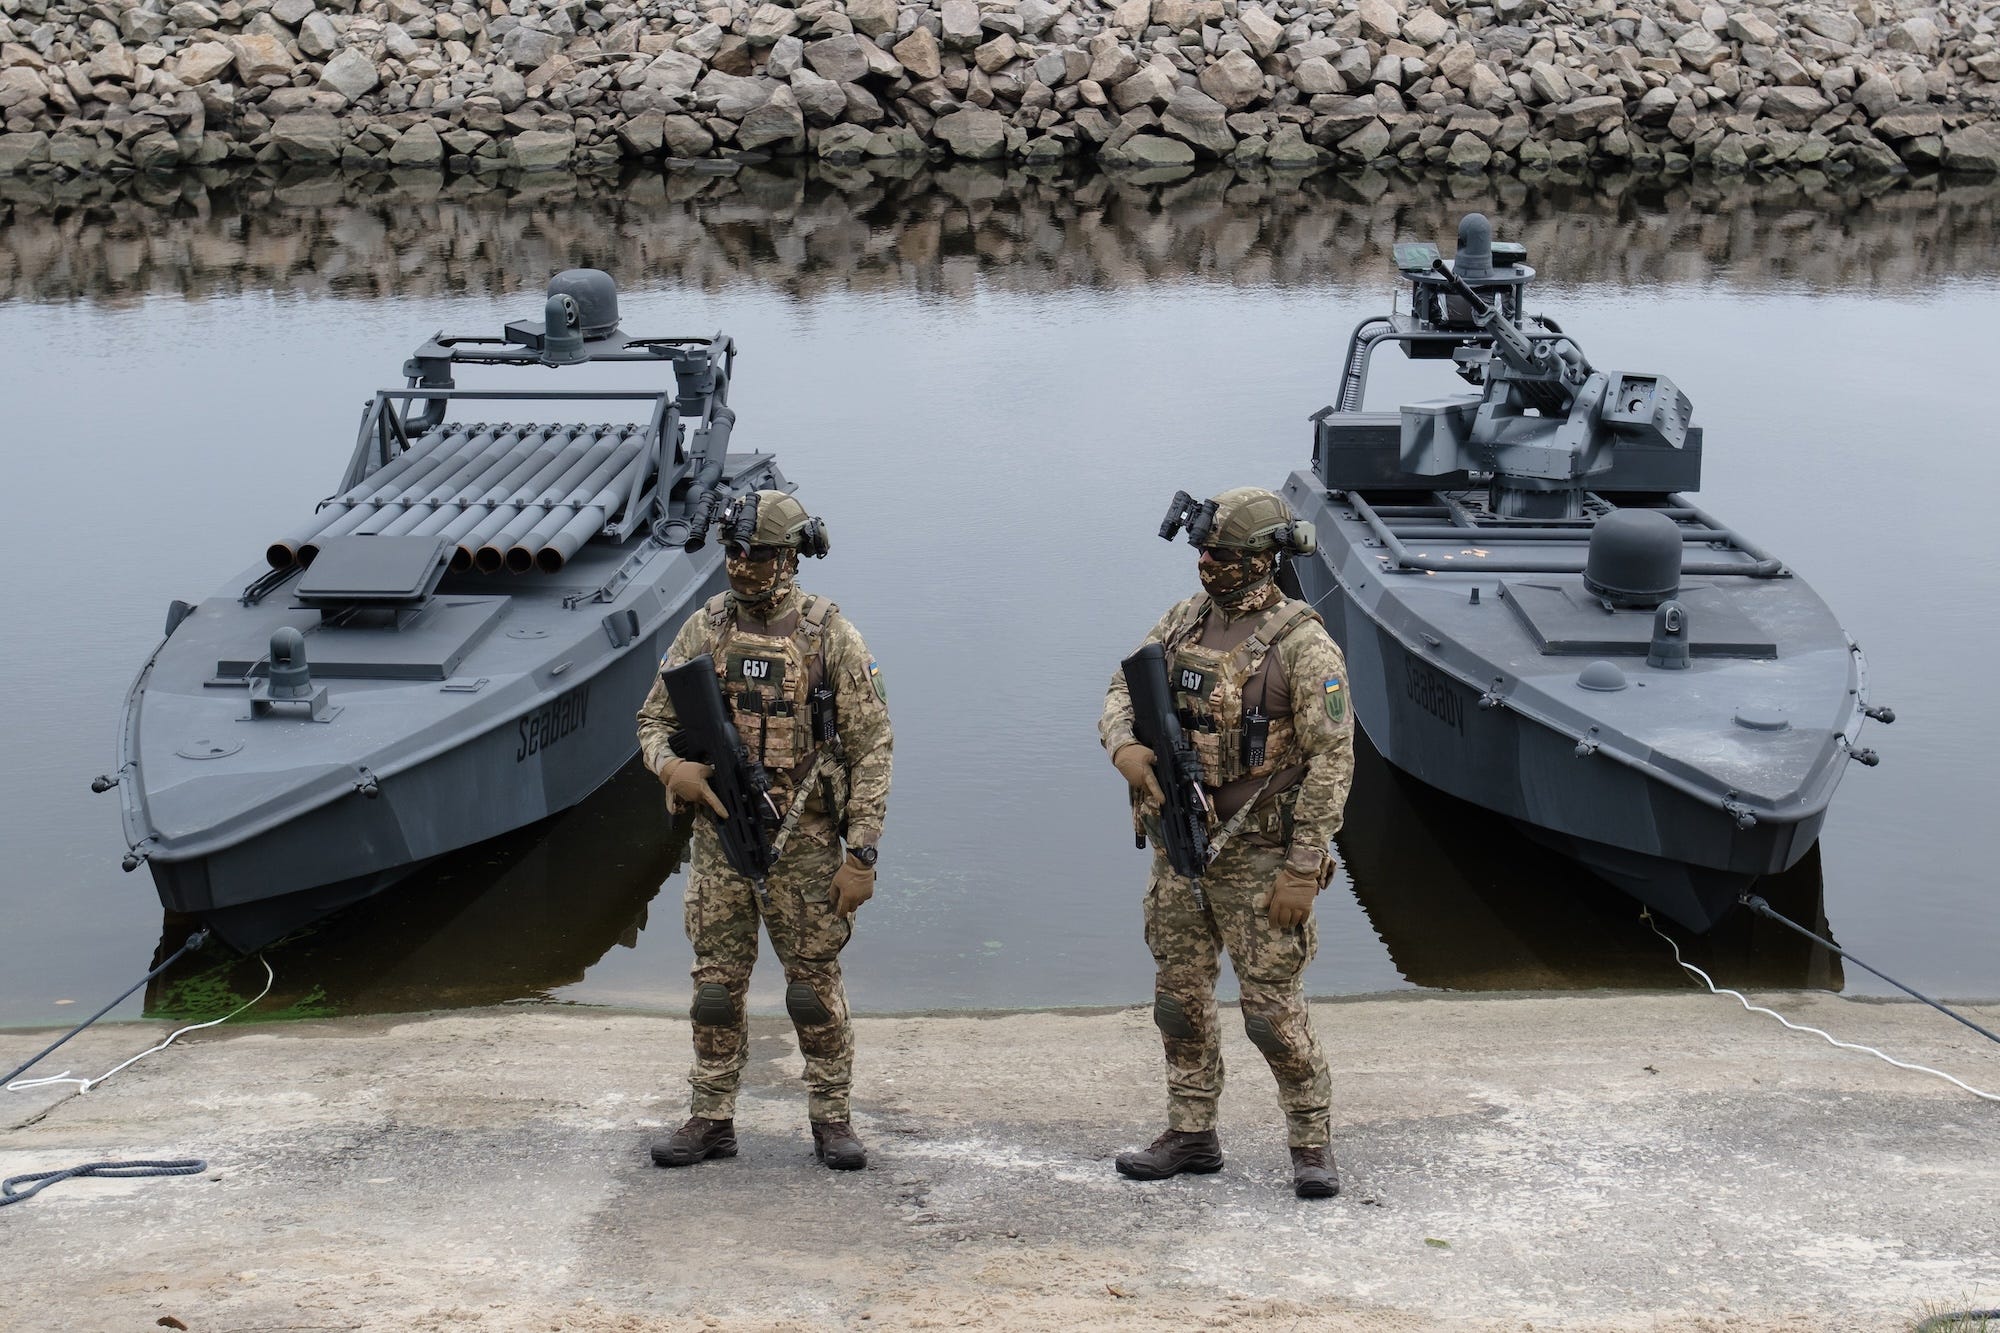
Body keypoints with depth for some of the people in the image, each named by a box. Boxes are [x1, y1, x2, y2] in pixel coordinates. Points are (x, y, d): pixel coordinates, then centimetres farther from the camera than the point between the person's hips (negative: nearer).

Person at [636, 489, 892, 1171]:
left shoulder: (831, 635, -6)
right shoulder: (704, 628, 4)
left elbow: (871, 747, -6)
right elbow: (654, 717, 12)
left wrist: (861, 854, -11)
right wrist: (671, 765, -12)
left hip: (804, 843, -3)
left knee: (815, 984, 4)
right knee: (716, 984, 8)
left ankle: (831, 1118, 18)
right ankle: (711, 1119, 19)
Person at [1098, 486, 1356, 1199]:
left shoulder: (1302, 645, -14)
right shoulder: (1185, 619, 5)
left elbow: (1331, 760, -15)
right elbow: (1122, 690, 12)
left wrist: (1304, 868, -18)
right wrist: (1126, 746, -12)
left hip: (1258, 854, -6)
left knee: (1273, 1010, -2)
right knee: (1179, 996, 13)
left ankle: (1312, 1145, 14)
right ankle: (1191, 1135, 26)